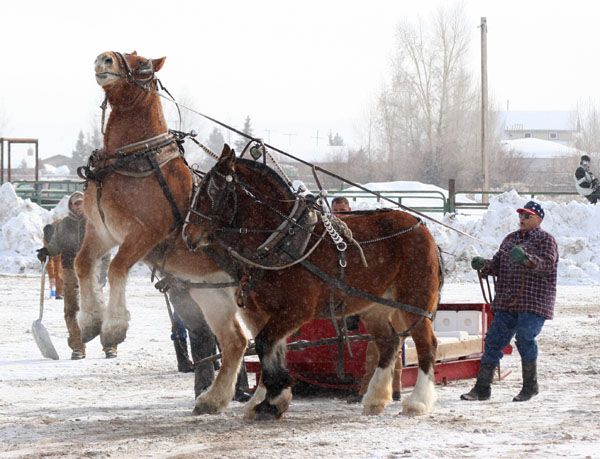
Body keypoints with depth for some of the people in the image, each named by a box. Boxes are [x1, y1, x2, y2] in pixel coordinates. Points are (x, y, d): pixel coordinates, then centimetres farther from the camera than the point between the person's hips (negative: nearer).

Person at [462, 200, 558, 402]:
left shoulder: (545, 240, -1)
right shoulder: (510, 239, 19)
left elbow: (547, 264, -18)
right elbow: (497, 265, 19)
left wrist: (526, 258, -36)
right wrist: (483, 265, -3)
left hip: (534, 302, -6)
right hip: (506, 302, 6)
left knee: (525, 338, -15)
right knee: (494, 340, 1)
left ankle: (530, 386, 2)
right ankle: (482, 388, 5)